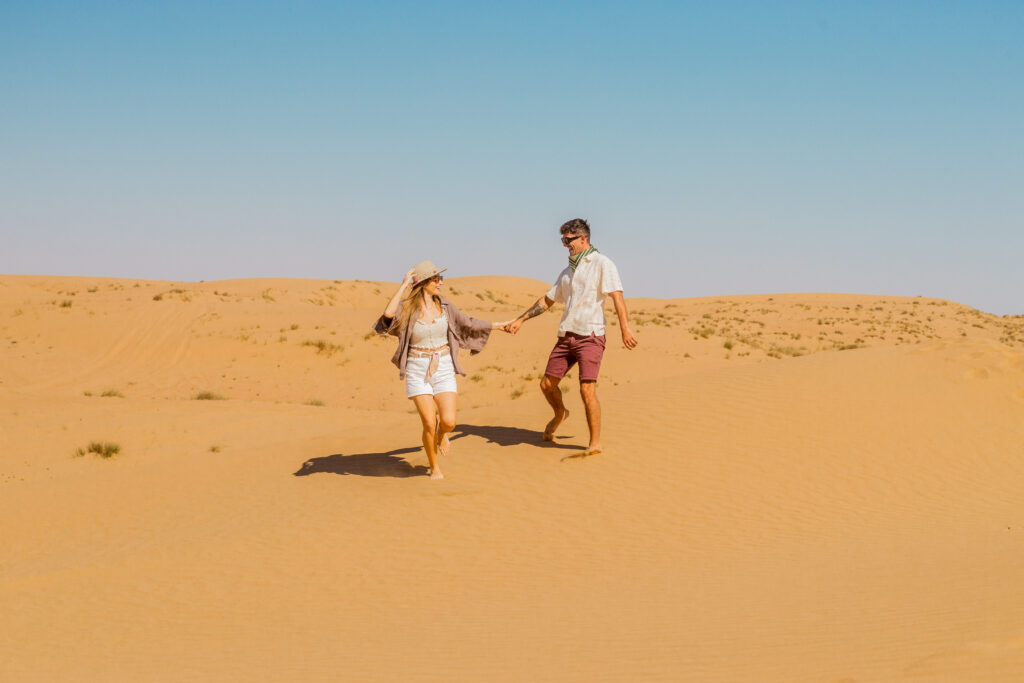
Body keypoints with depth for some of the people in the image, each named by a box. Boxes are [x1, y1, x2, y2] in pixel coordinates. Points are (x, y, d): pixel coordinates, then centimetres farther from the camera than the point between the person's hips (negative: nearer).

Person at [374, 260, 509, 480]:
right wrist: (404, 284, -23)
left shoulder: (444, 306, 3)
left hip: (443, 369, 3)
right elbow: (388, 314, -31)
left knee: (449, 422, -11)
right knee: (429, 424, -8)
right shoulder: (407, 308, -8)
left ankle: (441, 433, 27)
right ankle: (434, 467, 16)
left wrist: (497, 326, 23)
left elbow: (467, 323, 18)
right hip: (417, 371, -3)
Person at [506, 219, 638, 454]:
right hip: (566, 335, 7)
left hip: (590, 336, -7)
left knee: (587, 389, -15)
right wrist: (520, 320, 20)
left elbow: (617, 296, -15)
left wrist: (625, 329, -27)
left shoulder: (602, 264, -4)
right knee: (547, 384, 8)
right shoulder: (568, 271, 18)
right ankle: (560, 414, 40)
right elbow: (547, 300, 26)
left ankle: (595, 443, -5)